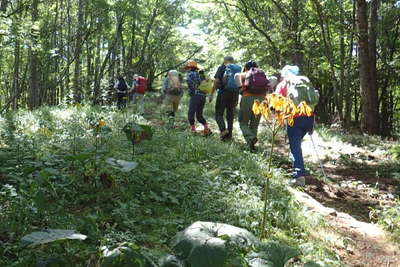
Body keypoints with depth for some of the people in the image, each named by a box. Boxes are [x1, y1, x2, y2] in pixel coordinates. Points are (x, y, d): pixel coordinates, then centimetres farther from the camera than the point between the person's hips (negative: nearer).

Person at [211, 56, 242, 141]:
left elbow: (216, 81, -9)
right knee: (230, 114, 11)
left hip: (223, 93, -4)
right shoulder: (238, 69, 11)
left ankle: (223, 129, -18)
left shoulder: (222, 68, -1)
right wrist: (237, 99, 19)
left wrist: (211, 94, -4)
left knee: (219, 114, 4)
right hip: (234, 94, 4)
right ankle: (229, 135, 13)